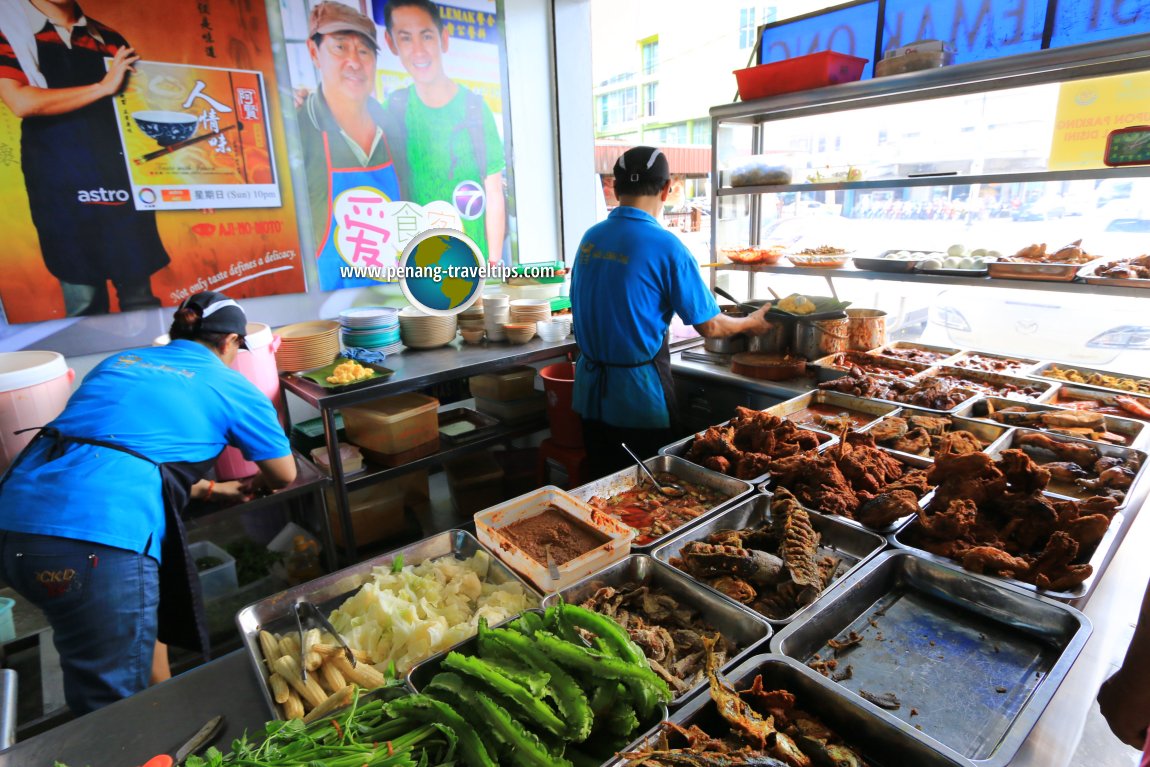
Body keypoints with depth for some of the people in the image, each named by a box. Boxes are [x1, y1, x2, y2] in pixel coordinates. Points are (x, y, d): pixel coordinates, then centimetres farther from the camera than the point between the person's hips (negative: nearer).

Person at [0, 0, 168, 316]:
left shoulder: (109, 38, 16)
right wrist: (103, 87, -12)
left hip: (122, 177, 3)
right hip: (62, 188, -2)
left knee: (139, 293, 0)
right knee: (84, 302, -1)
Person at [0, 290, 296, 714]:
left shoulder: (118, 362, 23)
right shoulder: (232, 387, 8)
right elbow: (284, 474, 18)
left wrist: (213, 490, 41)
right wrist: (254, 482, 41)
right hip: (99, 541, -7)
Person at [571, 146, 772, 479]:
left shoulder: (590, 238, 1)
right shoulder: (665, 246, -15)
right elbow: (710, 326, -9)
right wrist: (751, 323, 10)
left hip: (591, 391, 6)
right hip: (639, 395, -5)